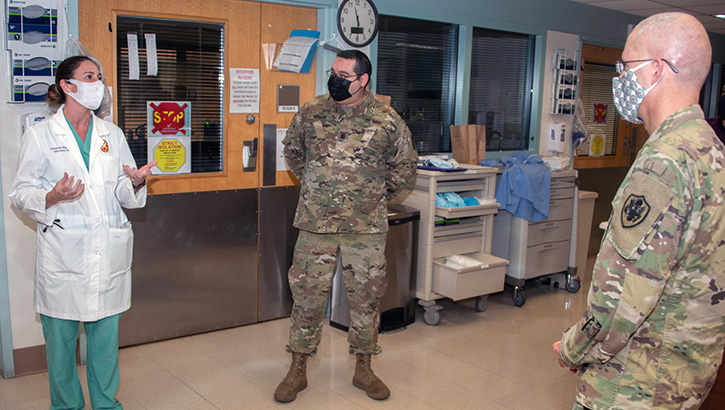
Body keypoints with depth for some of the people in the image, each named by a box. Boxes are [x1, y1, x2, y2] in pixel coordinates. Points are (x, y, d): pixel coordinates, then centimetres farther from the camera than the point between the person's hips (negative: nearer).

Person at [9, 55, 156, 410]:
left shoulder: (112, 135, 11)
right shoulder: (40, 135, 0)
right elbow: (21, 194, 0)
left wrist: (135, 183, -10)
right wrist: (53, 197, -20)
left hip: (109, 254, 3)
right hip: (62, 256, -3)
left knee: (106, 336, 11)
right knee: (61, 338, 6)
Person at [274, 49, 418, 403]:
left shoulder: (387, 121, -4)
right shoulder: (310, 113, 0)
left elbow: (405, 164, 9)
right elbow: (292, 151, 18)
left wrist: (378, 195, 8)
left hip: (366, 227, 0)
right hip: (315, 224, 1)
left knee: (366, 297, 9)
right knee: (307, 294, 6)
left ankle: (363, 368, 26)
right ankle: (298, 369, 22)